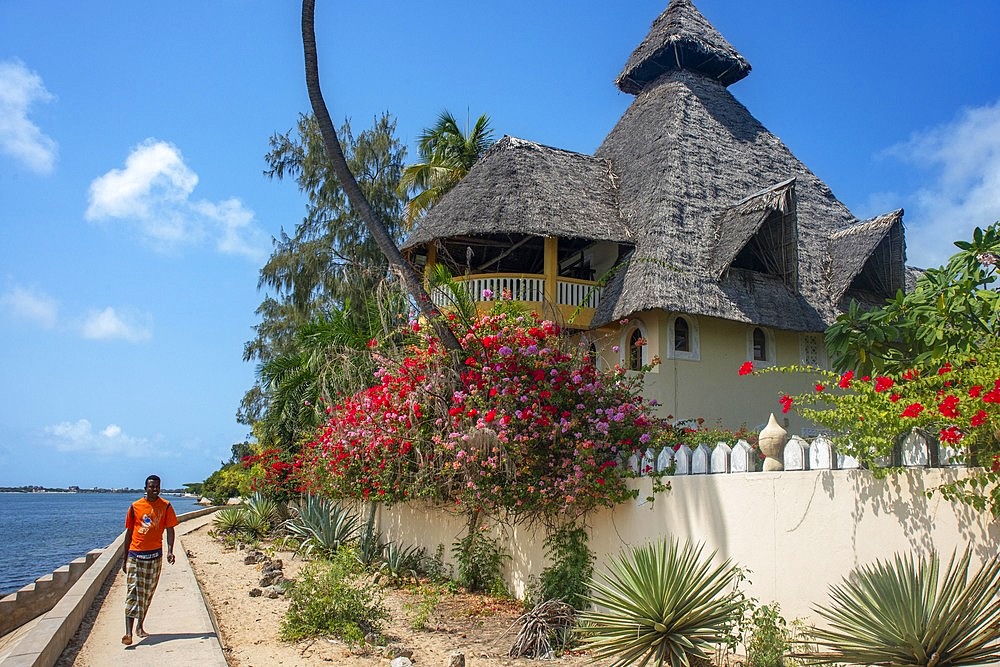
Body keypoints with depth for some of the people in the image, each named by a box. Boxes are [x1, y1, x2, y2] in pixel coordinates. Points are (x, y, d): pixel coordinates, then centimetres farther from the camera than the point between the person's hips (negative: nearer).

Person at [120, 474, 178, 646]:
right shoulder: (135, 507, -1)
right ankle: (128, 633, -9)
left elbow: (170, 529, -1)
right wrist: (125, 558, 7)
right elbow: (129, 532, 6)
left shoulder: (165, 507, -1)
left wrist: (169, 551, -15)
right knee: (132, 592, -8)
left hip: (155, 555, 1)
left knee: (148, 593, 11)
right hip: (135, 554, -1)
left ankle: (140, 626, 25)